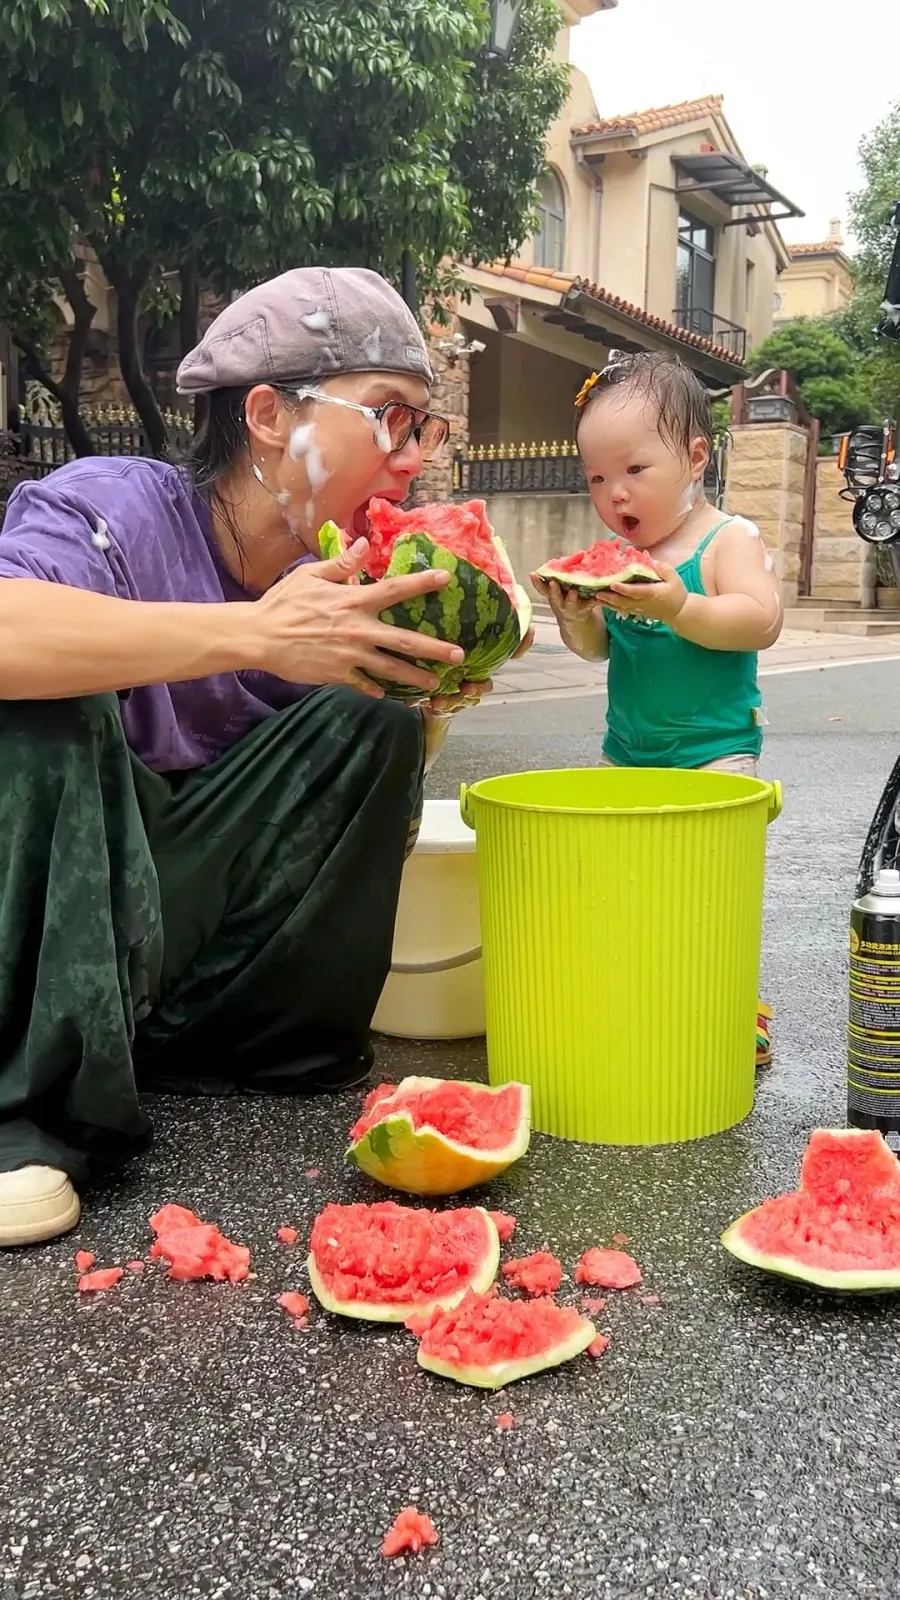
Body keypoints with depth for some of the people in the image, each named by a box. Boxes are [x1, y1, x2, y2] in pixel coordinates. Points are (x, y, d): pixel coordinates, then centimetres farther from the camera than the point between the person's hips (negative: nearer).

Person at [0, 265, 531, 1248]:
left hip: (189, 930, 5)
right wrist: (255, 634, -41)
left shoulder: (335, 575, -1)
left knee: (367, 719, -12)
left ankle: (191, 1041, -7)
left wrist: (427, 707, -16)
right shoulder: (115, 510, -17)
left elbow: (360, 835, 3)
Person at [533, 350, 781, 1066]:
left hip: (715, 750, -5)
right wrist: (575, 615, -10)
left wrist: (680, 608, -34)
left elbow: (761, 621, -22)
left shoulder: (731, 539, -8)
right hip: (626, 752, 6)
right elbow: (597, 647, 11)